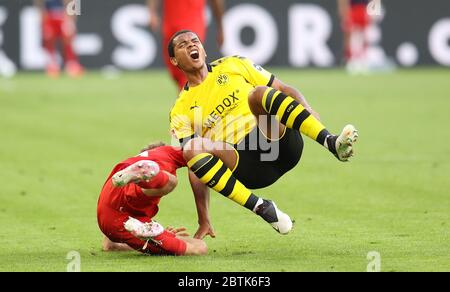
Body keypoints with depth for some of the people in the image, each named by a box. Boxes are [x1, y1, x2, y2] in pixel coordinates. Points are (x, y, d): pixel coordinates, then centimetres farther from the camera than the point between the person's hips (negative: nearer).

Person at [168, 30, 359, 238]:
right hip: (248, 169, 0)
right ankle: (261, 208, -31)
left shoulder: (232, 65, 18)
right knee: (192, 149, -27)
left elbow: (284, 90, 14)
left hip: (282, 142, 0)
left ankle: (332, 143, -40)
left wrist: (308, 111, -6)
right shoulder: (181, 111, 15)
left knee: (258, 94, -27)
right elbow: (195, 167, 9)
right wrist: (203, 221, 1)